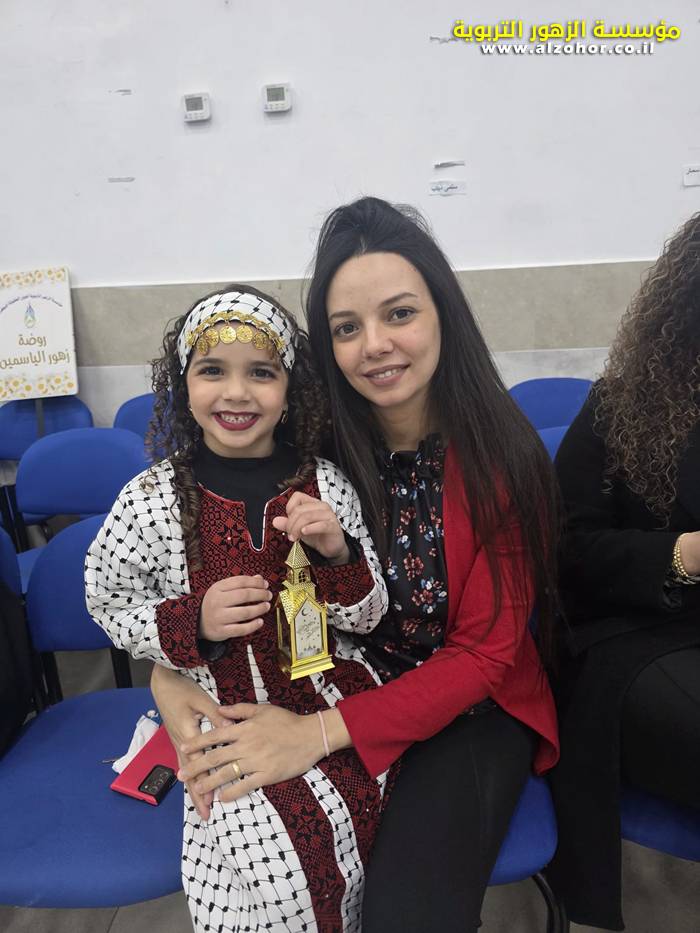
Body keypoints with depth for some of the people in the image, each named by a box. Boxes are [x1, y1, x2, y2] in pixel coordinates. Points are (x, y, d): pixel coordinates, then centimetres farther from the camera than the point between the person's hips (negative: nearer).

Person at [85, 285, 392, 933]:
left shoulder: (325, 486, -5)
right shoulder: (149, 501, -9)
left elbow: (365, 618, 0)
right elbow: (109, 606, 3)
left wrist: (336, 552, -21)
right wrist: (194, 622, -15)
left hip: (331, 695, 2)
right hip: (224, 714, -2)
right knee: (290, 850, -20)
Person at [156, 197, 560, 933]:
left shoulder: (499, 456, -15)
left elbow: (483, 656, -13)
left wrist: (322, 733, -24)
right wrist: (170, 677, -20)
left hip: (468, 714, -1)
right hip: (338, 698, 2)